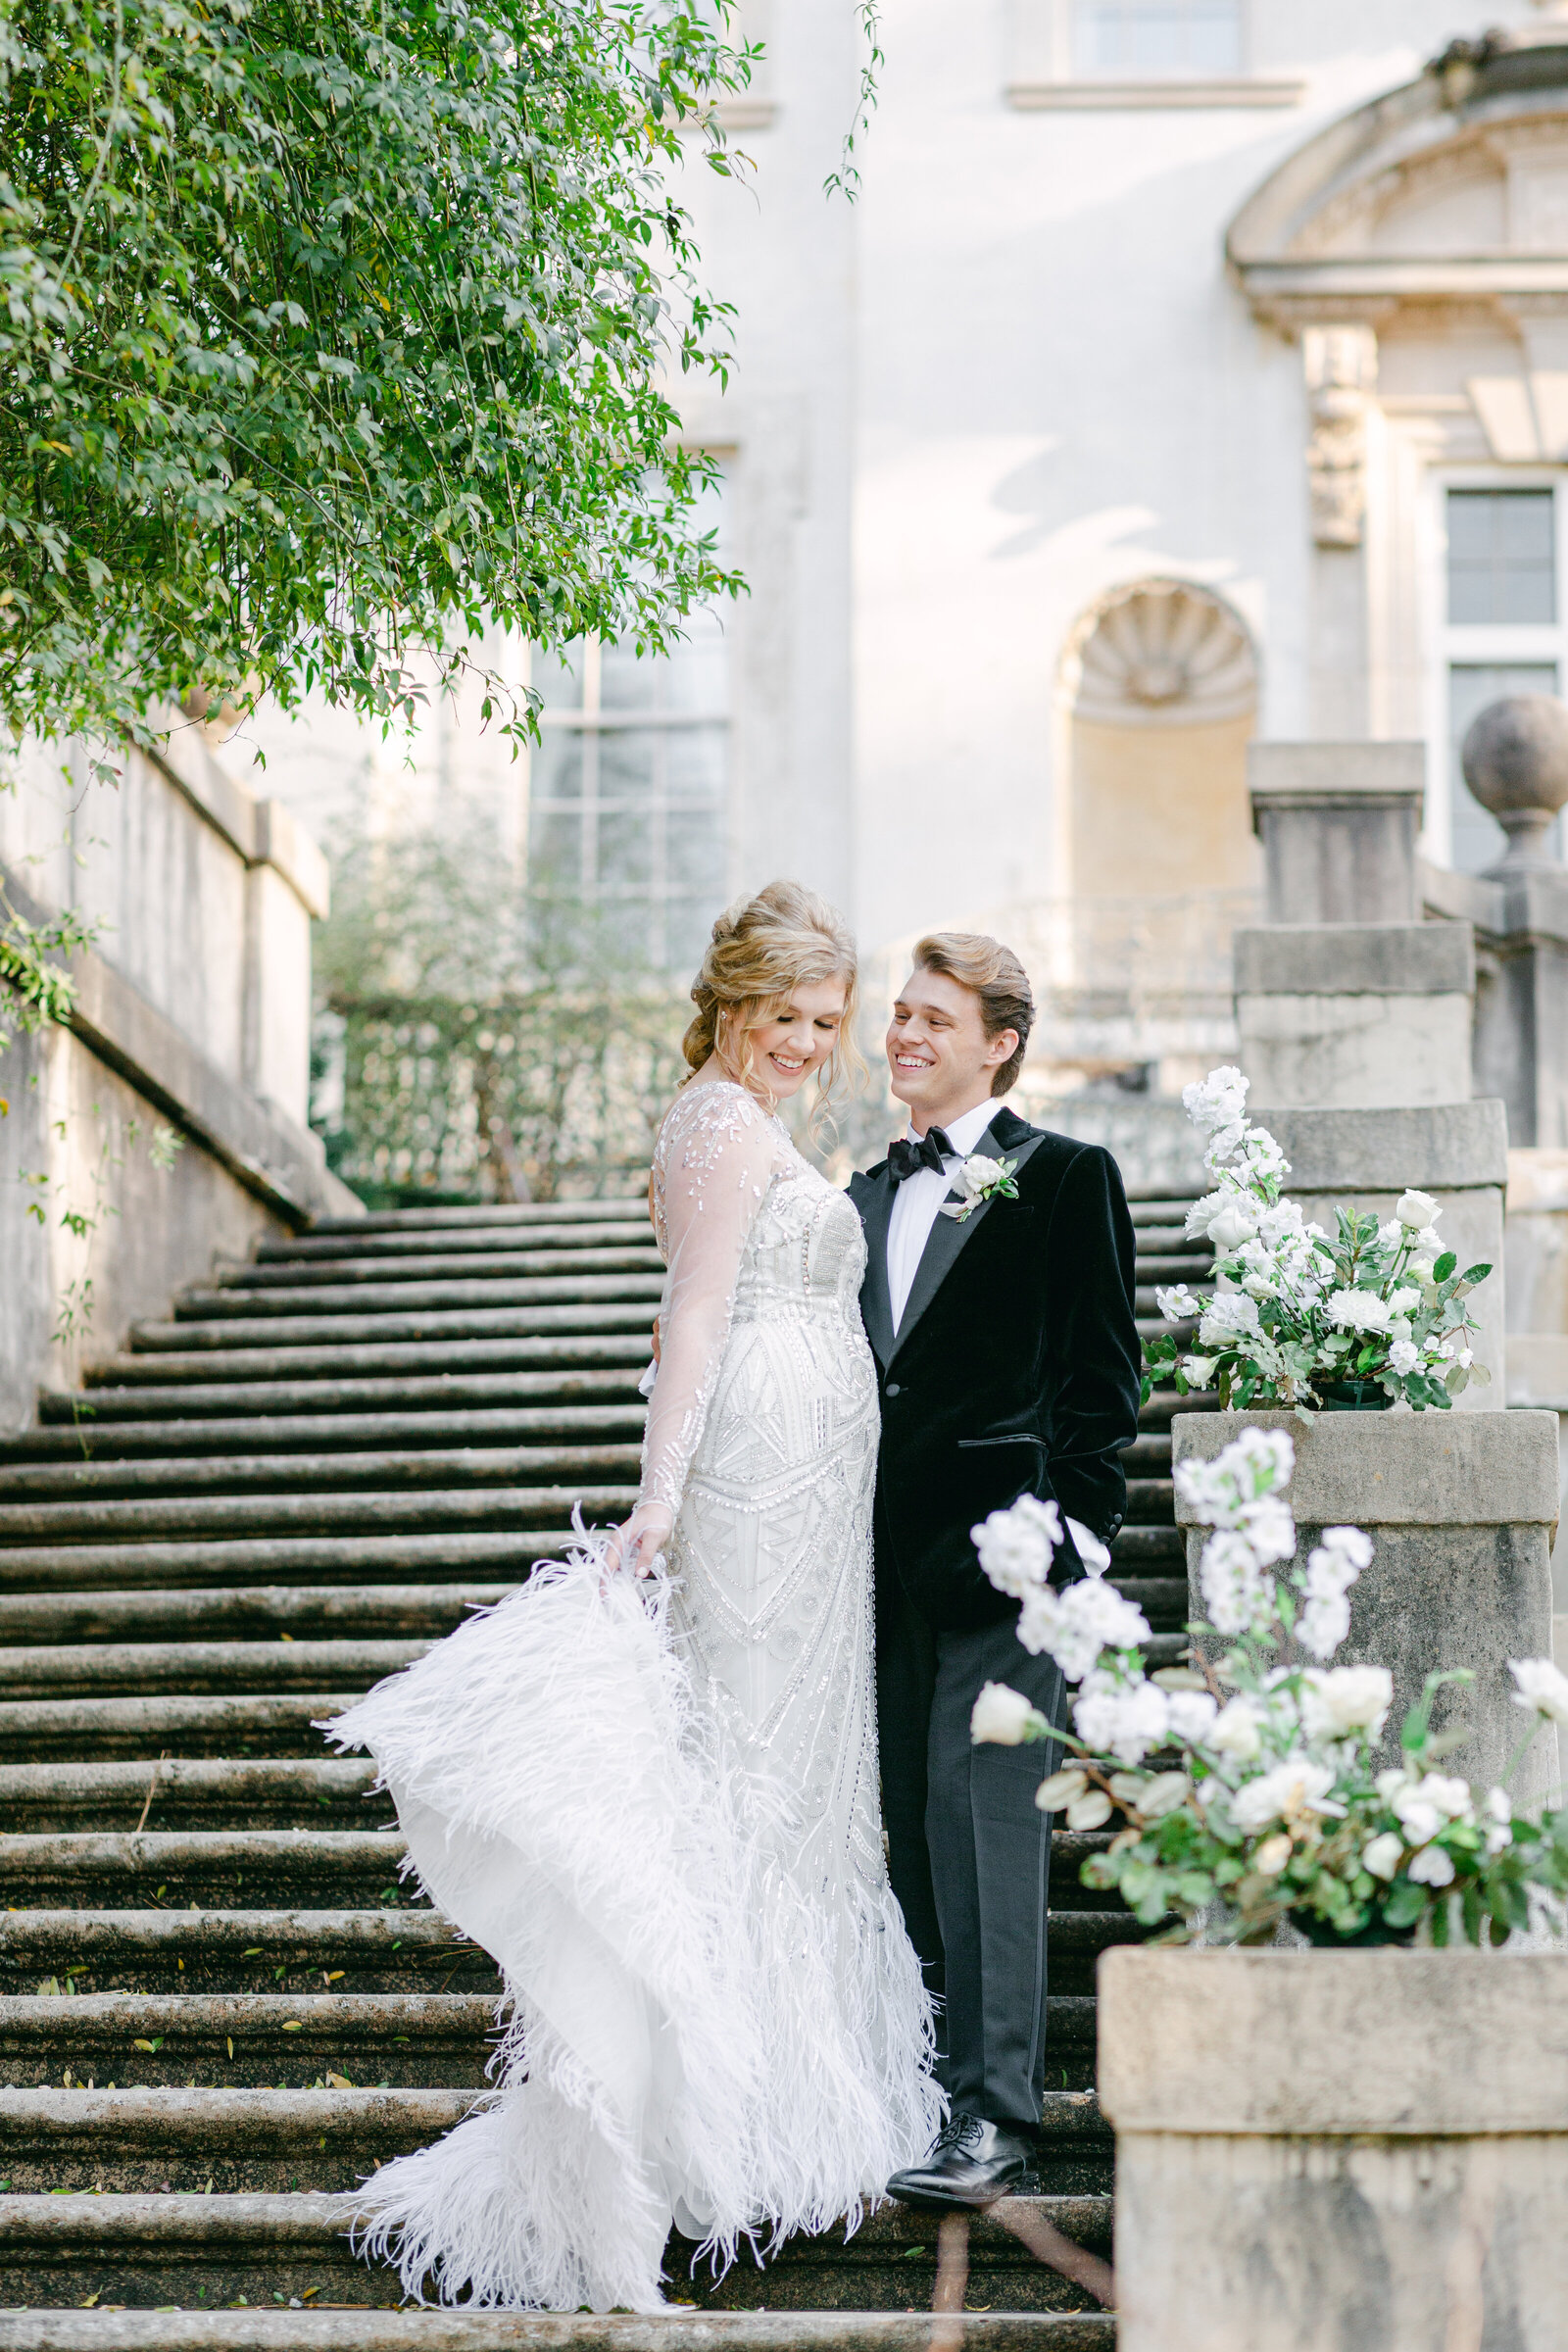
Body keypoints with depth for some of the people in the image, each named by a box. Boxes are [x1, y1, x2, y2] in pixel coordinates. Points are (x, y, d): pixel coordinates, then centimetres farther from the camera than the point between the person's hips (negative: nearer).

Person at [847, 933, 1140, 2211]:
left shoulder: (1068, 1178, 2)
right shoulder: (868, 1196, 20)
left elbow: (1102, 1371, -2)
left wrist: (1076, 1533, -10)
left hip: (1002, 1550, -7)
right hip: (890, 1559, 7)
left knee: (985, 1815, -13)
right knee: (914, 1828, 8)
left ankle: (997, 2114, -14)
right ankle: (942, 2081, 15)